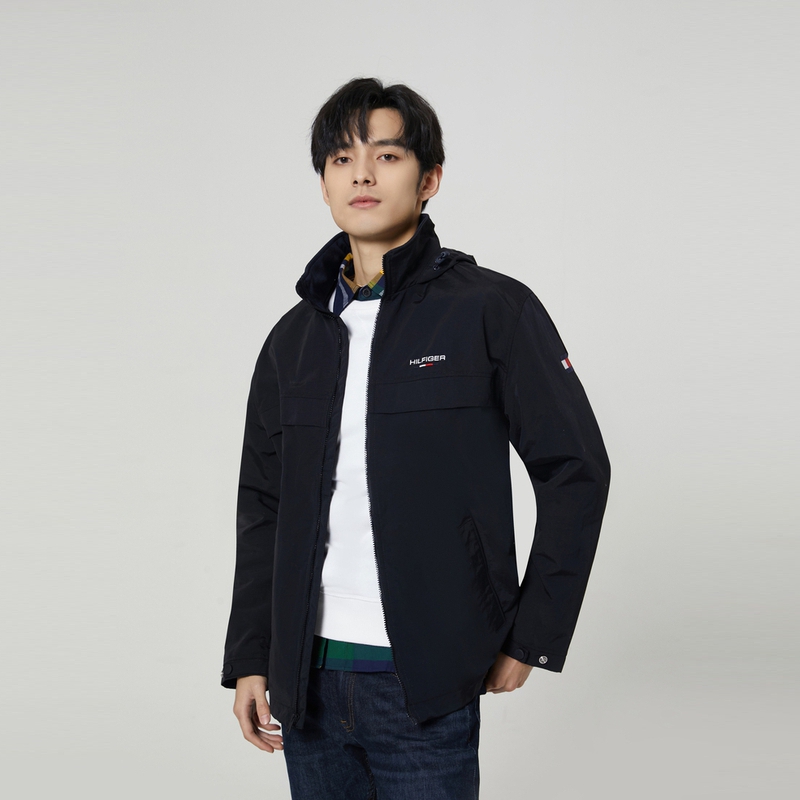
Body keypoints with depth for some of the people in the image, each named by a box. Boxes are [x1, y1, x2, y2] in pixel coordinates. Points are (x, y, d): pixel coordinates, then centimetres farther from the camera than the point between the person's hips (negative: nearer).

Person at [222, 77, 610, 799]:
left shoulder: (493, 310, -5)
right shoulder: (295, 337, 9)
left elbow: (577, 470, -4)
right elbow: (263, 505, 13)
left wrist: (531, 639, -5)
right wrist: (249, 657, 8)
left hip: (426, 685, -4)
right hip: (308, 679, 4)